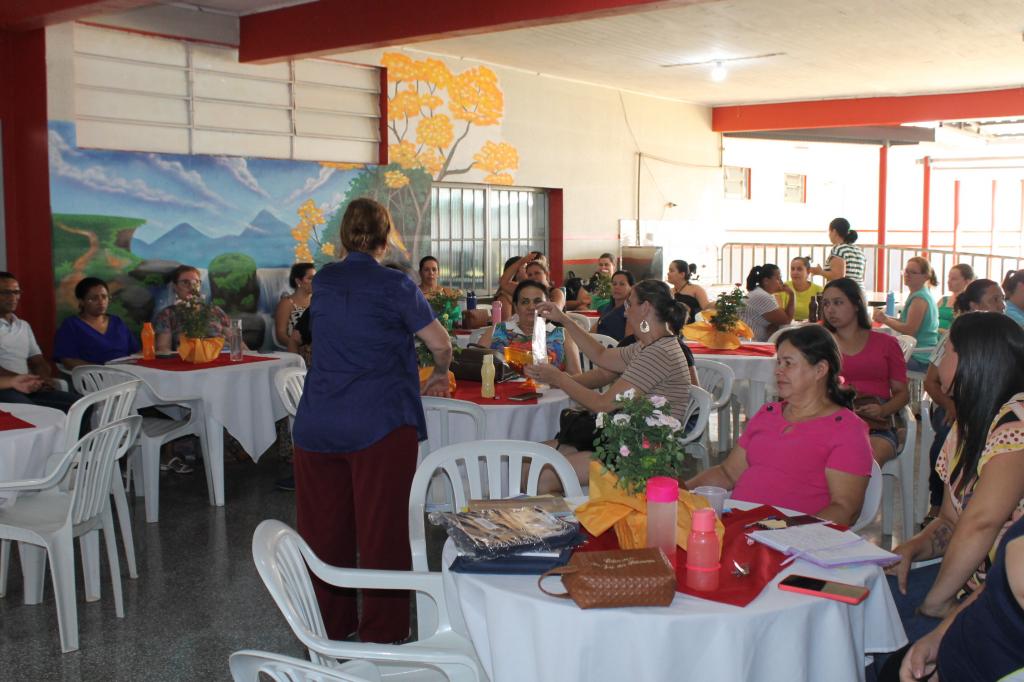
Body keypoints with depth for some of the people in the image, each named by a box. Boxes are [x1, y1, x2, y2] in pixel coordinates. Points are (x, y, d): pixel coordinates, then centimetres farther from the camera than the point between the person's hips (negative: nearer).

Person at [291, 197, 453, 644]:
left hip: (317, 424, 5)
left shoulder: (323, 281, 10)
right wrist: (440, 374, 16)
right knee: (382, 531, 3)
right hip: (380, 424, -5)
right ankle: (382, 635, 9)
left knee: (324, 528, 12)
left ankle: (329, 628, 24)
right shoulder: (394, 285, -6)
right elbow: (440, 343, -6)